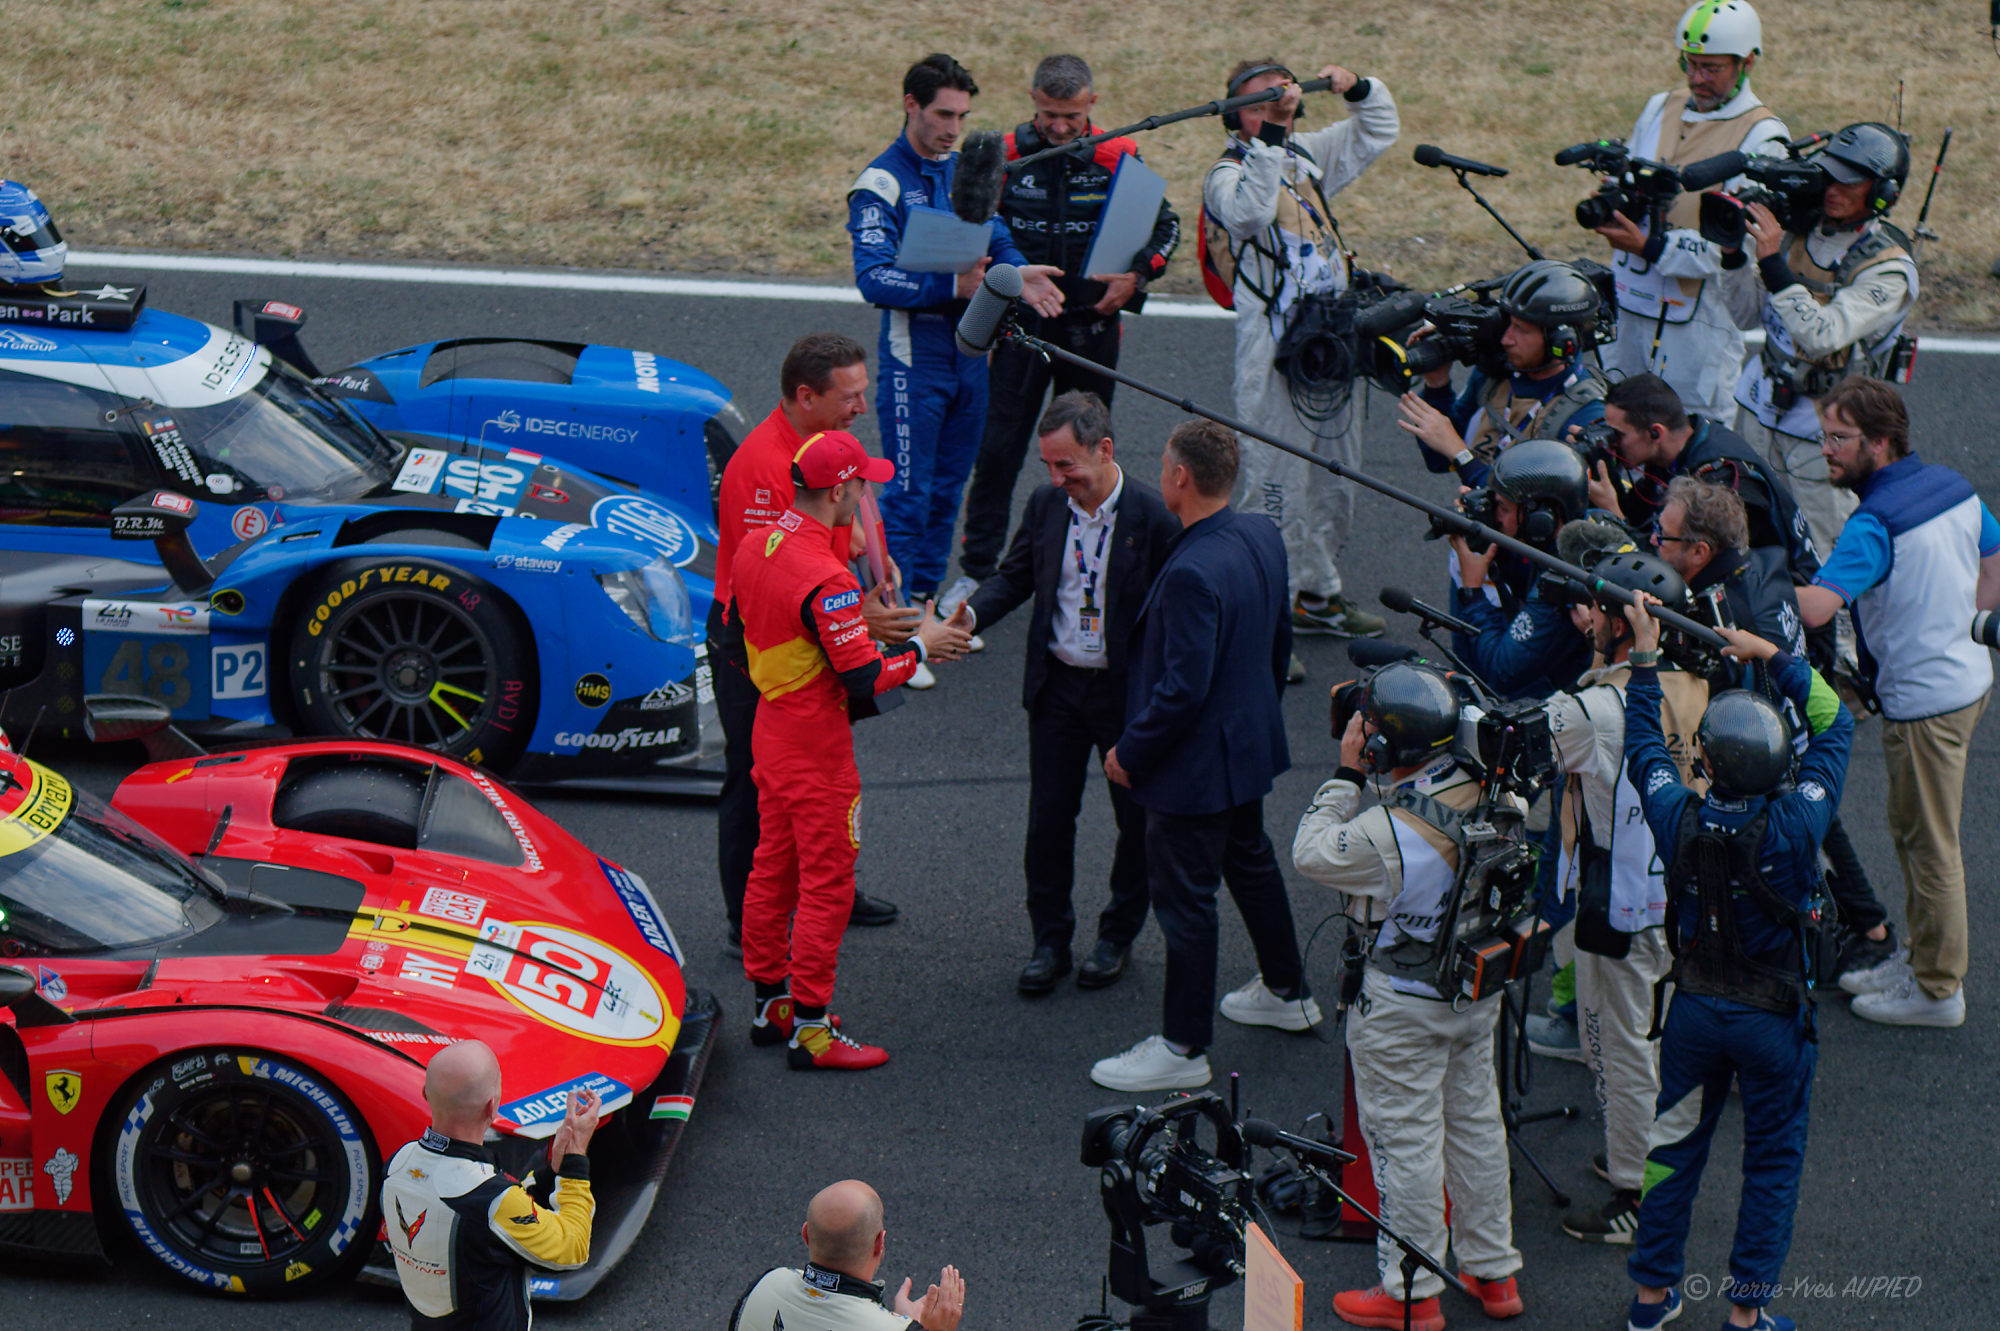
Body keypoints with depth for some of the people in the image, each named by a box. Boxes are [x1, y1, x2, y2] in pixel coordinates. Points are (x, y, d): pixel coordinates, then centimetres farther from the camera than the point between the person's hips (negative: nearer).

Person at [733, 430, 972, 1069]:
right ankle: (810, 1029, 3)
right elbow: (864, 681, -25)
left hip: (769, 731, 9)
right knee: (826, 881, -1)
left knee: (773, 868, 17)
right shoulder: (825, 579, -26)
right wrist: (920, 645, -9)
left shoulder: (754, 549, 2)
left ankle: (770, 1003, 27)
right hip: (816, 749, -9)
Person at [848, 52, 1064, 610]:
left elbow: (996, 239, 13)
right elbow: (875, 280, -21)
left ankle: (928, 599, 25)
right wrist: (953, 286, -30)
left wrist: (1016, 273, -11)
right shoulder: (881, 183, -12)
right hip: (914, 358, -7)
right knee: (910, 492, -4)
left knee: (948, 486, 14)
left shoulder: (965, 171, 11)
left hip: (969, 350, 7)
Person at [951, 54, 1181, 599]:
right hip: (1021, 324, -1)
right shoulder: (1004, 155, -5)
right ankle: (977, 570, 6)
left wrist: (1137, 277, -9)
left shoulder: (1118, 157, -4)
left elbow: (1166, 225, 6)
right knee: (998, 446, -3)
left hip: (1091, 324, 1)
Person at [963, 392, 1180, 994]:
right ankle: (1050, 940, 24)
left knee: (1137, 821, 12)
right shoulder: (1046, 505, -4)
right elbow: (1014, 576, 8)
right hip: (1057, 684, 4)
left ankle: (1118, 935, 31)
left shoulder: (1154, 518, -18)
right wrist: (971, 614, -12)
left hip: (1129, 692, -4)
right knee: (1048, 819, 9)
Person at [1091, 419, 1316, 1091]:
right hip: (1252, 741, 9)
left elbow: (1184, 688, -29)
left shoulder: (1192, 573, -32)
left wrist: (1130, 751, -16)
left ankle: (1183, 1048, 15)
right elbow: (1280, 637, 10)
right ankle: (1287, 992, 46)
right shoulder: (1263, 535, -4)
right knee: (1250, 861, 28)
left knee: (1183, 895, 4)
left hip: (1197, 758, -9)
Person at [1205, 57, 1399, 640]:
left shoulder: (1307, 156, 15)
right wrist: (1268, 140, -30)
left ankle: (1317, 594, 29)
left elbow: (1380, 130, 25)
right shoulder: (1227, 174, -6)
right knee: (1273, 483, -9)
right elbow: (1249, 212, -28)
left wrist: (1358, 88, 5)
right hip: (1274, 347, -8)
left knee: (1333, 476, 16)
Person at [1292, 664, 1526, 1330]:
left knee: (1405, 1139, 7)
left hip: (1403, 1009, -7)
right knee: (1474, 1120, 20)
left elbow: (1311, 852, -14)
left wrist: (1347, 774, -11)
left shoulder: (1386, 834, -31)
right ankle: (1493, 1271, 33)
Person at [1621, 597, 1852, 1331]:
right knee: (1773, 1159, 14)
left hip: (1695, 1010, 3)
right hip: (1773, 1021, -3)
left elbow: (1642, 743, 2)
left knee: (1675, 1146, 19)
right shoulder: (1795, 825, -24)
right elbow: (1837, 725, -10)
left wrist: (1644, 656, 9)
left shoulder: (1680, 820, -18)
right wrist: (1773, 656, -4)